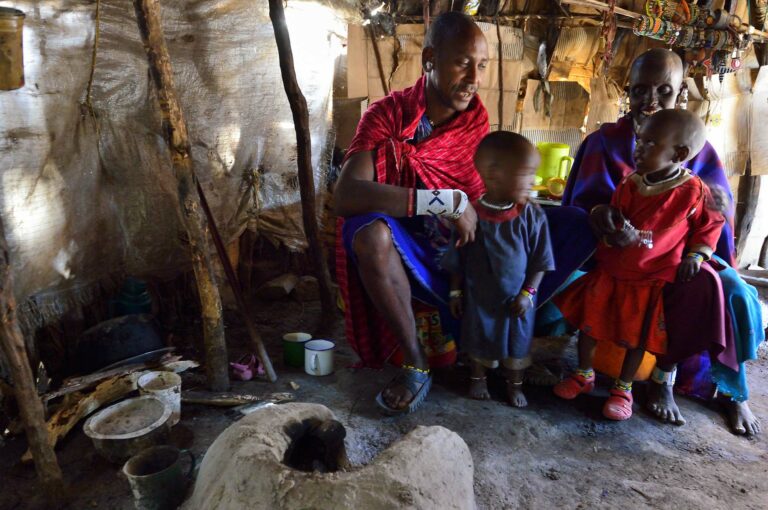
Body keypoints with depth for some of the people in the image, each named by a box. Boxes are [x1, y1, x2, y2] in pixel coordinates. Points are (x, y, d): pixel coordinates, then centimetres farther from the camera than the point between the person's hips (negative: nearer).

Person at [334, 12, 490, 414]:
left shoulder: (476, 118, -3)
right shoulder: (387, 114, -15)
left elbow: (479, 198, 2)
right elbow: (346, 194, -31)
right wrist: (447, 201, -35)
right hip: (402, 251, -3)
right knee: (369, 231, -36)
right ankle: (416, 363, -20)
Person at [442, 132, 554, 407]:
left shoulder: (532, 216, -16)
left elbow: (540, 262, -6)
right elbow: (457, 262, -6)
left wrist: (528, 293, -9)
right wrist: (456, 292, -1)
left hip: (517, 299, 1)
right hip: (479, 297, -1)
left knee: (517, 343, 17)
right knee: (478, 338, 19)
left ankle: (515, 385, 42)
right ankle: (478, 378, 45)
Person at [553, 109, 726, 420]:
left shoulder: (693, 192, -14)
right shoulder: (628, 184, -6)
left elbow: (711, 225, 2)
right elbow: (611, 220, 2)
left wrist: (695, 255, -9)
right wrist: (614, 234, -21)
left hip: (652, 280, -3)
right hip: (609, 271, 3)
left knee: (637, 337, 11)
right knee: (588, 322, 12)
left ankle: (623, 388, 32)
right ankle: (584, 375, 34)